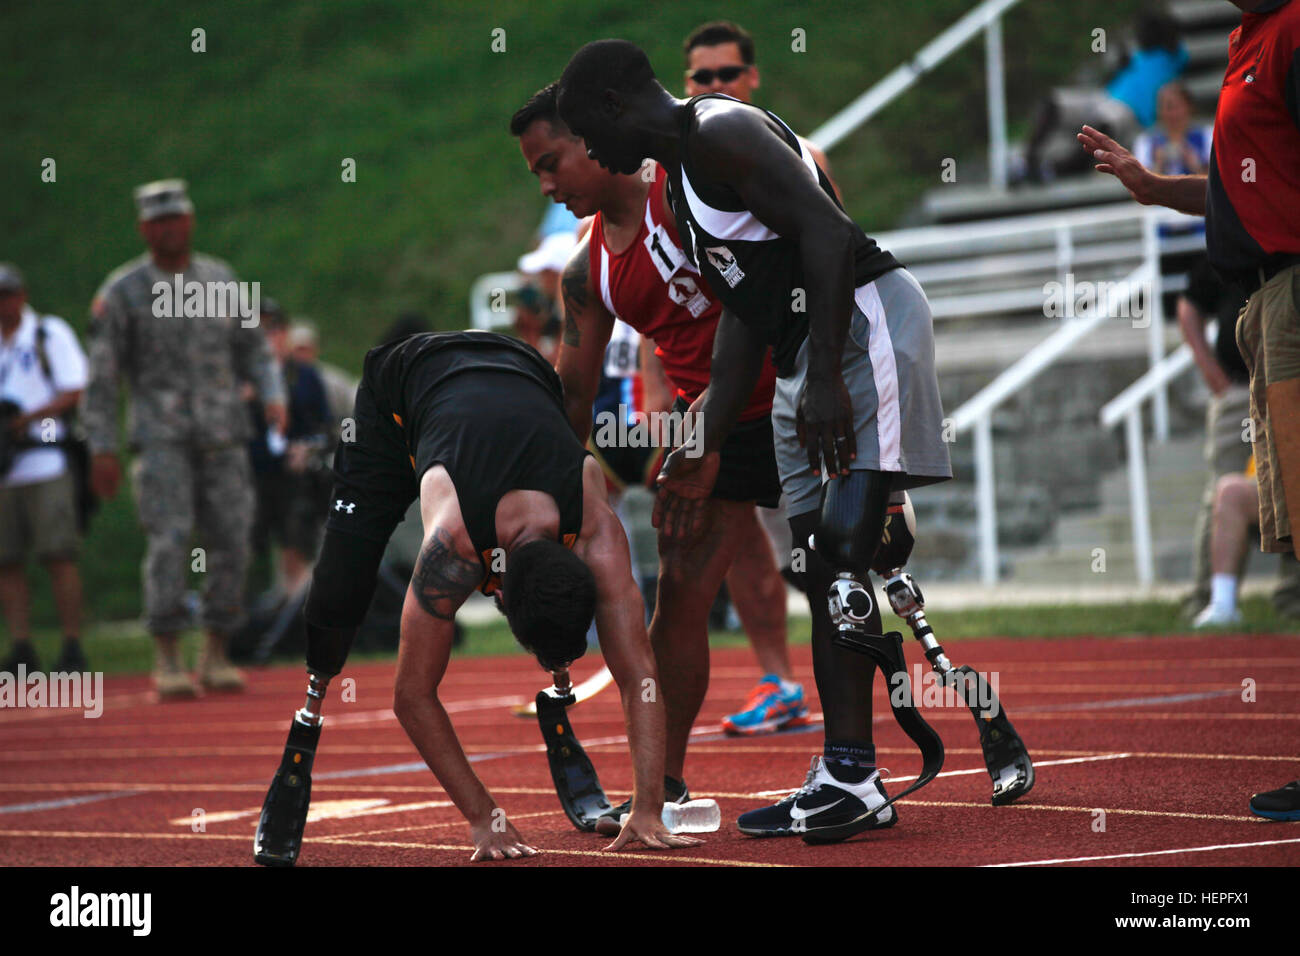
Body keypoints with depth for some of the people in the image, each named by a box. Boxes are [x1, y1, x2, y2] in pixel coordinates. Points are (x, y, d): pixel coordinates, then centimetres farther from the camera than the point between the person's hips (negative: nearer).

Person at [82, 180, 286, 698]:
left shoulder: (220, 280, 10)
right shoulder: (122, 291, -1)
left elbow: (253, 349, 16)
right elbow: (101, 377, 0)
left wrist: (273, 396, -3)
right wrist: (102, 450, -5)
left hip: (223, 436, 4)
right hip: (162, 436, -3)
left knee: (231, 540, -1)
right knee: (170, 541, -14)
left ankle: (216, 655, 11)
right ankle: (167, 660, -8)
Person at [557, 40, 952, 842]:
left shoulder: (721, 135, -12)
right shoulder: (683, 170, 19)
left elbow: (828, 232, -22)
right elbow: (744, 313, 23)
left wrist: (824, 378, -26)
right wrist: (707, 451, 21)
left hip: (866, 323, -11)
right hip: (807, 354, 11)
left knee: (843, 548, -16)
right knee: (822, 567, 8)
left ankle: (854, 776, -17)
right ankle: (841, 779, 11)